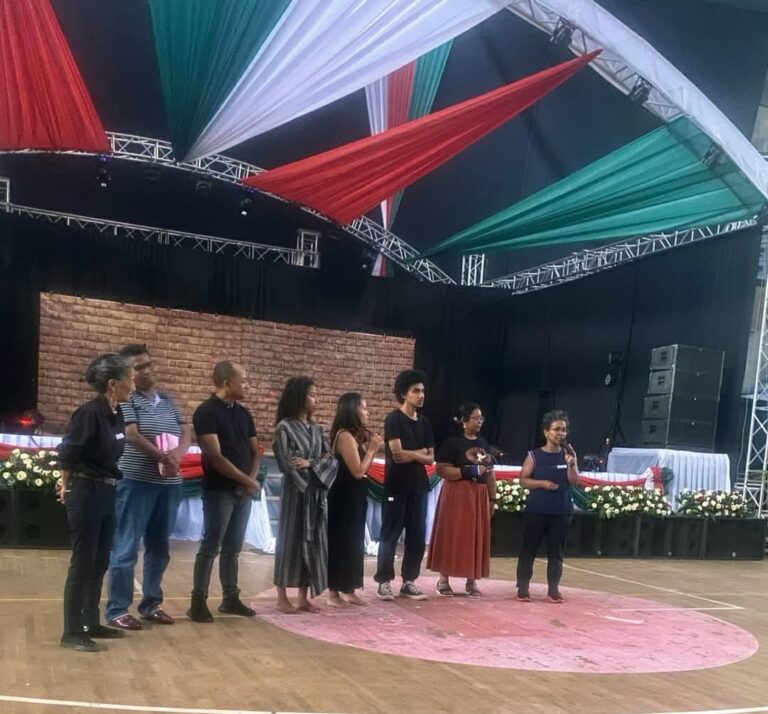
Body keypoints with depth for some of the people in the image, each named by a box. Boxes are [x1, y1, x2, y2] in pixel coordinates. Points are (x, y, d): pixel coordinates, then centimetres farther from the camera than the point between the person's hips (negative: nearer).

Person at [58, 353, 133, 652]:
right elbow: (67, 452, -14)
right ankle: (72, 632, 9)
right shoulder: (90, 412, -19)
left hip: (106, 493, 8)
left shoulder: (116, 415, 5)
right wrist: (67, 487, -2)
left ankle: (91, 623, 27)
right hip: (85, 493, -8)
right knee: (82, 563, -1)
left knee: (100, 562, 15)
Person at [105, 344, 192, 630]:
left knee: (159, 548, 12)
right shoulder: (126, 400, -5)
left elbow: (186, 432, 8)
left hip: (170, 484, 6)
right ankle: (117, 610, 4)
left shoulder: (167, 400, 14)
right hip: (136, 482, -6)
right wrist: (163, 457, -17)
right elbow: (132, 436, -17)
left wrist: (177, 454, -12)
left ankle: (151, 604, 23)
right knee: (126, 548, -3)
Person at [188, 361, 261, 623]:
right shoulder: (206, 412, -11)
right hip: (219, 490, -7)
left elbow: (255, 451, 14)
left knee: (233, 548, 12)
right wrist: (248, 481, -12)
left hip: (243, 491, 7)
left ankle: (231, 598, 20)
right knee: (210, 546, -3)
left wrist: (250, 480, -5)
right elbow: (215, 456, -17)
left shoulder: (243, 413, 12)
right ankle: (198, 602, 4)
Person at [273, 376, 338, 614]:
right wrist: (317, 464, -5)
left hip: (317, 492, 6)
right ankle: (282, 598, 9)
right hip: (296, 492, -6)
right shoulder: (285, 427, -6)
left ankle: (304, 597, 15)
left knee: (312, 542, 7)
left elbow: (332, 460, 5)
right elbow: (287, 464, -12)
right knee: (290, 541, 0)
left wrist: (310, 464, -12)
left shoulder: (316, 429, 13)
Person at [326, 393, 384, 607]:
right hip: (345, 496, -10)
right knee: (341, 541, -3)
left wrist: (371, 448, 3)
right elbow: (358, 471, -20)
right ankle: (334, 592, 4)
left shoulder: (356, 435, 12)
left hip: (355, 495, 10)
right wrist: (372, 449, -11)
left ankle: (348, 590, 21)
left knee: (354, 542, 13)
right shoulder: (345, 436, -17)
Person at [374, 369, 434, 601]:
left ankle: (409, 582, 16)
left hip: (419, 488, 6)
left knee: (417, 537, 7)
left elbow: (430, 458, 10)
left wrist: (410, 455, -7)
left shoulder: (424, 423, 12)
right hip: (396, 488, -6)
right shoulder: (394, 419, -7)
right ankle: (384, 581, 8)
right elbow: (398, 454, -15)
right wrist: (420, 453, -1)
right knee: (390, 535, 0)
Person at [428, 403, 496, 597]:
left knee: (476, 537, 7)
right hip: (456, 495, -6)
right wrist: (468, 471, -21)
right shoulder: (452, 442, -7)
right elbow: (441, 470, -14)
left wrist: (492, 498, 11)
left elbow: (490, 474, 16)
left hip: (480, 496, 6)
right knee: (451, 536, -3)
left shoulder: (484, 444, 14)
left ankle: (472, 581, 14)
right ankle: (444, 579, 5)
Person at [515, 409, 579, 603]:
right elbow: (523, 480, -3)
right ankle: (523, 588, 11)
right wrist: (542, 483, -17)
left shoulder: (568, 455, 5)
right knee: (529, 549, 2)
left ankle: (553, 589, 13)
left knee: (556, 551, 6)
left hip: (561, 512, 2)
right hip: (536, 510, -2)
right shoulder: (534, 456, -2)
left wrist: (570, 464, -16)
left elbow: (574, 482, -1)